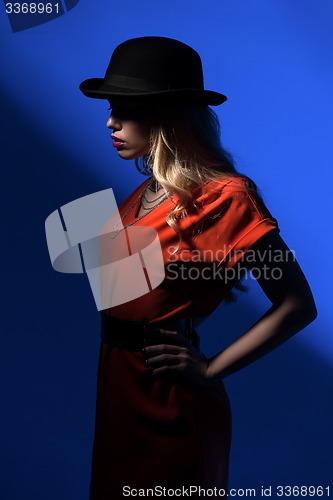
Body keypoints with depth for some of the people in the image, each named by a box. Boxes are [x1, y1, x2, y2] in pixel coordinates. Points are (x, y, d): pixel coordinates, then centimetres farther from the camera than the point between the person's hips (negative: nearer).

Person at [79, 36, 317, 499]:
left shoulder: (225, 195, -19)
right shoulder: (151, 189, 4)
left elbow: (298, 306, -18)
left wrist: (211, 370, -16)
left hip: (169, 397, -8)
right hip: (119, 382, 8)